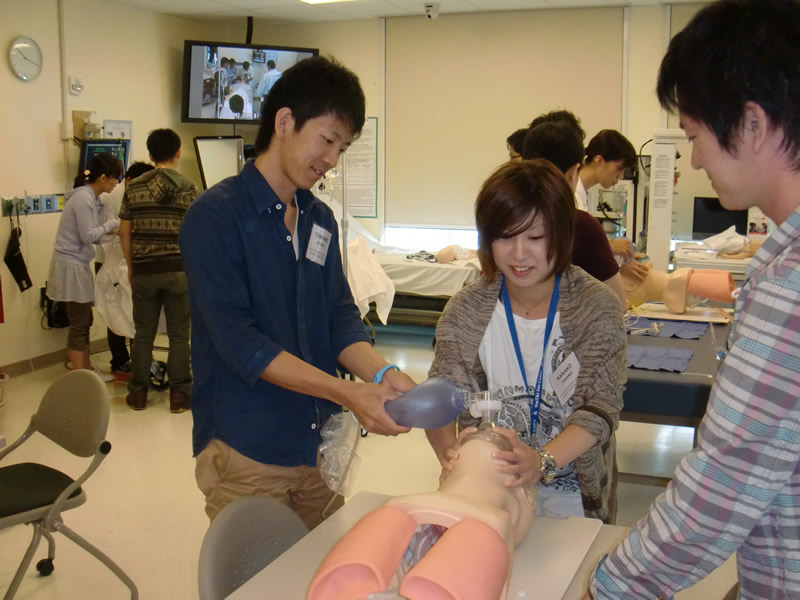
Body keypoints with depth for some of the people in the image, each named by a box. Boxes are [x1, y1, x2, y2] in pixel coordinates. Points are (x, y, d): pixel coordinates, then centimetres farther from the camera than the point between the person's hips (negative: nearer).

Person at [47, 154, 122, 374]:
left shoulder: (89, 197, 10)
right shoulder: (83, 198, -18)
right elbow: (88, 236, -20)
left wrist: (113, 231, 3)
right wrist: (111, 224, -7)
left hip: (77, 265, 10)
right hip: (71, 266, -10)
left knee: (84, 321, 15)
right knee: (79, 324, -3)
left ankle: (87, 372, 24)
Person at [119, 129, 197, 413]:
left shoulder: (134, 187, 2)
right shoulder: (187, 188, -5)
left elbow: (125, 231, 5)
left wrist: (130, 265, 16)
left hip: (144, 270, 2)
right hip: (178, 270, -2)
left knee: (143, 333, 13)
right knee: (179, 335, 6)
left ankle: (138, 392, 20)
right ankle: (179, 394, 10)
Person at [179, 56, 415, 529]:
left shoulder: (320, 219, 11)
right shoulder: (216, 215, -12)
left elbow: (341, 318, 7)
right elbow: (238, 341, -20)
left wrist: (382, 375, -14)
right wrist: (348, 393, -26)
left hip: (317, 446, 7)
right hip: (246, 454, -6)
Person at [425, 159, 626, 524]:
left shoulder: (596, 307, -8)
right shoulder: (466, 310, -4)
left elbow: (600, 408, -13)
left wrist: (542, 461, -30)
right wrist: (447, 448, -30)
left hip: (571, 497, -1)